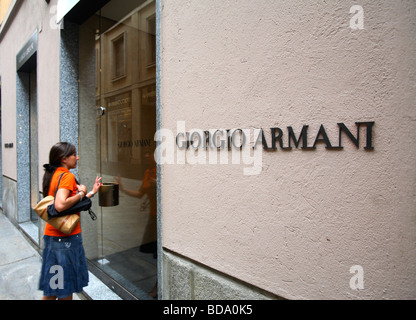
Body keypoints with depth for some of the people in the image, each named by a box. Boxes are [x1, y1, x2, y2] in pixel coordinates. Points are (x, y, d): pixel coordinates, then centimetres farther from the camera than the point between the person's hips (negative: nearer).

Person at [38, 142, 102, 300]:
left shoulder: (53, 174, 12)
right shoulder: (67, 176, -16)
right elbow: (61, 205, -31)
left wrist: (92, 192, 14)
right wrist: (81, 193, -17)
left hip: (52, 235, 9)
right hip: (66, 238, -9)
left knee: (52, 290, 19)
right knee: (65, 289, 7)